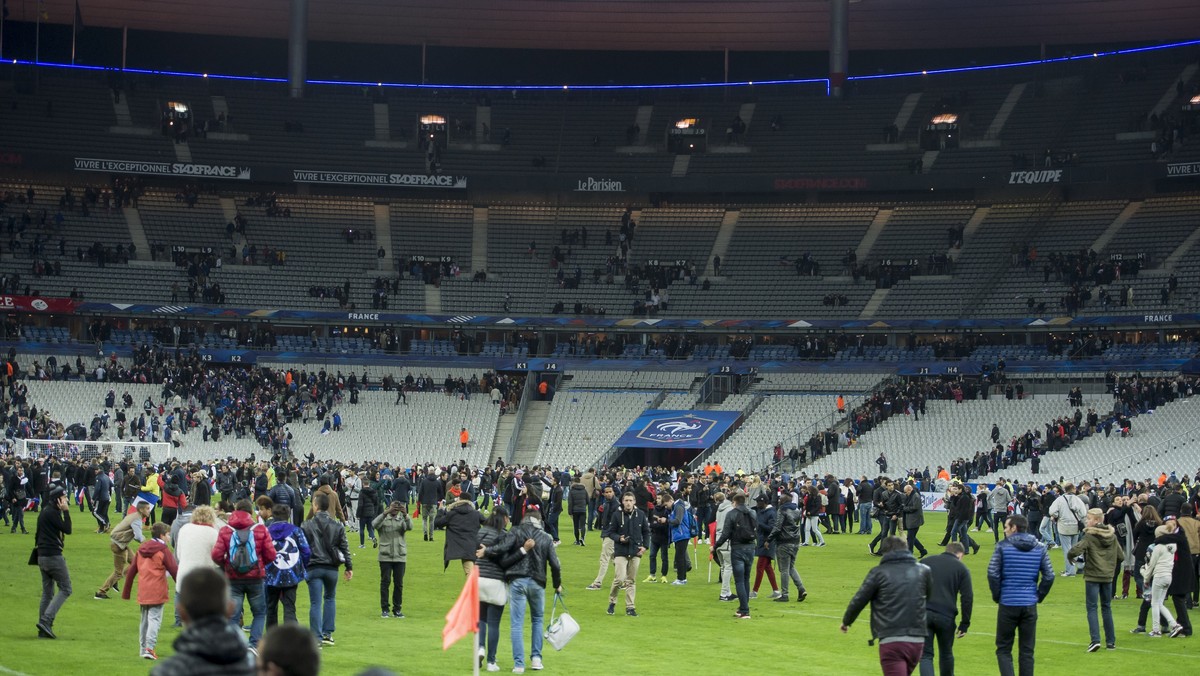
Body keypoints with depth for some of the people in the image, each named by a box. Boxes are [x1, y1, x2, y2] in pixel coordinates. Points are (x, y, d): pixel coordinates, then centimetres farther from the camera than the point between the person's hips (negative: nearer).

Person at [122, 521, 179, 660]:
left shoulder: (141, 549, 12)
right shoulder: (163, 550, -7)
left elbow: (131, 571, 14)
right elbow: (174, 571, -8)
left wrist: (126, 592, 20)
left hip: (142, 592, 6)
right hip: (157, 592, -6)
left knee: (144, 620, 16)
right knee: (155, 619, -6)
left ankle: (143, 648, 20)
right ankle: (149, 647, -19)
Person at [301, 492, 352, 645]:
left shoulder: (307, 526, -5)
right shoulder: (338, 526, 3)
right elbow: (344, 547, 6)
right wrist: (349, 567, 12)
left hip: (314, 568, -3)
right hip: (332, 568, 3)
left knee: (315, 603, -1)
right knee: (330, 599, 21)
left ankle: (316, 638, -4)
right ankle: (327, 634, 19)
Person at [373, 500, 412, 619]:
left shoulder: (402, 520, 10)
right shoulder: (383, 519, 5)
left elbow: (409, 527, -10)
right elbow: (374, 524, -15)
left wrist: (405, 515, -27)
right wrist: (386, 513, -25)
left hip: (400, 556, 2)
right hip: (385, 556, -2)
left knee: (399, 583, 4)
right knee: (385, 582, -1)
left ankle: (397, 609, 11)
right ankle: (384, 609, 5)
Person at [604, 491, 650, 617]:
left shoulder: (641, 515, 2)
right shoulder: (617, 515, -4)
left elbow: (646, 531, 13)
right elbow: (610, 532, 3)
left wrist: (644, 546, 2)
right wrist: (619, 538, -16)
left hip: (635, 552, 3)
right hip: (621, 552, -2)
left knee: (632, 581, 6)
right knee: (620, 578, -12)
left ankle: (630, 607, 12)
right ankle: (612, 601, 10)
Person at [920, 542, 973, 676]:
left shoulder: (925, 562, 15)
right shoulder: (961, 568, 8)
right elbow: (967, 598, 1)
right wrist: (964, 624, 4)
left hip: (923, 614, 1)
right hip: (946, 616, 0)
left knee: (925, 655, 0)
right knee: (946, 654, 20)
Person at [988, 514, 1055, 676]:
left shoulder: (1002, 546, -6)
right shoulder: (1040, 548, 3)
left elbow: (992, 573, -11)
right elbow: (1049, 576, 1)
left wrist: (997, 595, 1)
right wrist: (1039, 596, 11)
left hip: (1008, 604, -3)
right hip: (1030, 605, 3)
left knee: (1003, 649, 6)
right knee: (1027, 651, 10)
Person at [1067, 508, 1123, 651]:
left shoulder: (1090, 536, -12)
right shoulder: (1112, 536, 5)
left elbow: (1075, 550, -23)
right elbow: (1121, 556, 9)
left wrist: (1070, 556, -2)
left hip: (1092, 576, -5)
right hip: (1108, 576, 5)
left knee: (1092, 608, 0)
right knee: (1106, 608, 15)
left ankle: (1095, 640, -13)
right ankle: (1111, 641, 15)